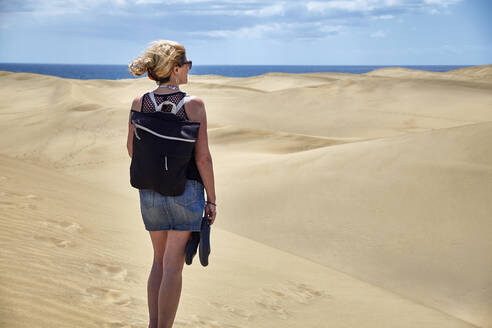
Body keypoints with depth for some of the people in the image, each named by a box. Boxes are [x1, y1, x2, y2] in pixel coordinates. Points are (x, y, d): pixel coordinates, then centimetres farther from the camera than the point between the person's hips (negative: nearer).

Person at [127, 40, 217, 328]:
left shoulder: (139, 104, -3)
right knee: (173, 266, 3)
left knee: (160, 260, 20)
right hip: (186, 190, -4)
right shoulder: (194, 105, -14)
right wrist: (212, 199, -4)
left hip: (151, 191, 4)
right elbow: (203, 157, -13)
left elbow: (132, 149, 8)